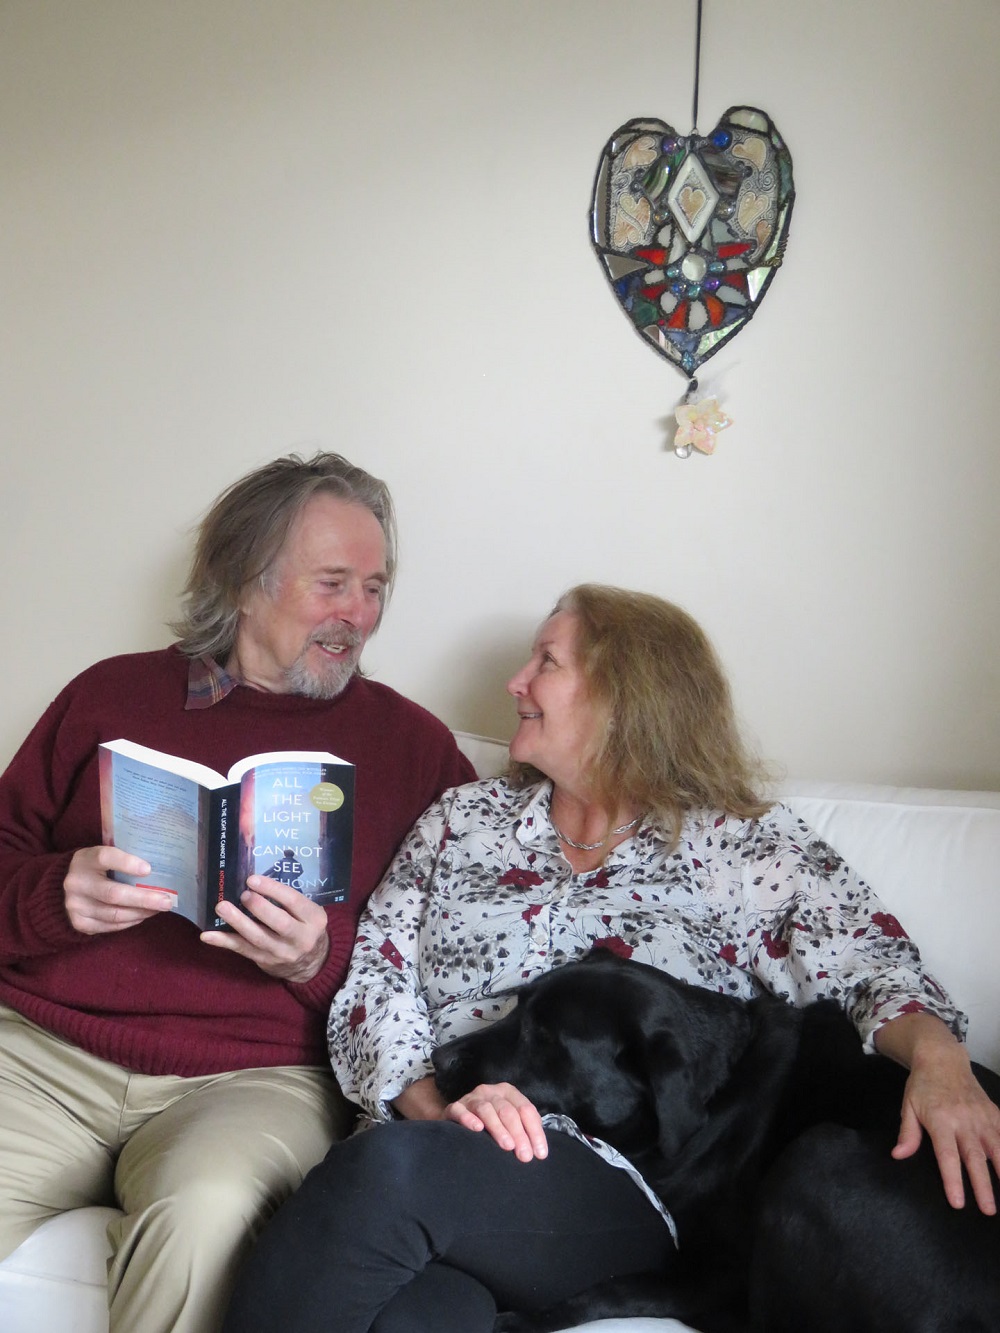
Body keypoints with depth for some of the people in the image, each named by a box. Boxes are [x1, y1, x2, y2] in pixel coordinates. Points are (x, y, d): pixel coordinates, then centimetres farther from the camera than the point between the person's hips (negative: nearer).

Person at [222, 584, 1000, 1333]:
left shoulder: (745, 849, 12)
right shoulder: (463, 820, 21)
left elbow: (873, 968, 1)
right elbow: (375, 983, 11)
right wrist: (435, 1103, -8)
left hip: (622, 1192, -2)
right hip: (438, 1144, 2)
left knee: (389, 1170, -34)